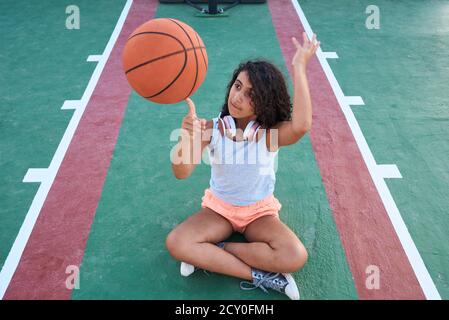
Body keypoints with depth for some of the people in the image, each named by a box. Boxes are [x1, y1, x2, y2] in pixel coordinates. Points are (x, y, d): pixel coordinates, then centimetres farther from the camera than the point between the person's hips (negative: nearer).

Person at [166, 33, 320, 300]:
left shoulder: (270, 133, -22)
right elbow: (181, 173, -28)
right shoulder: (212, 129, -18)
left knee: (295, 257, -28)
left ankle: (209, 256, -14)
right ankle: (258, 276, -20)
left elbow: (301, 125, -47)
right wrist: (188, 138, -48)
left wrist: (299, 68, -43)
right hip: (219, 209, 1)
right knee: (176, 243, -26)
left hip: (260, 212, -1)